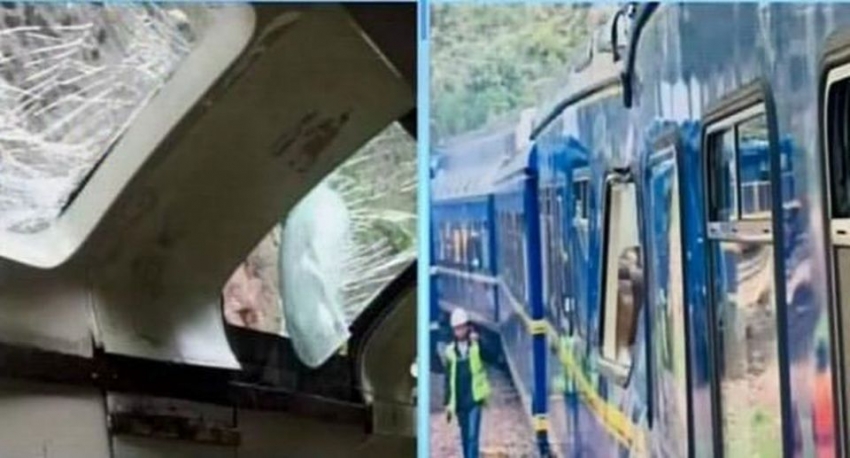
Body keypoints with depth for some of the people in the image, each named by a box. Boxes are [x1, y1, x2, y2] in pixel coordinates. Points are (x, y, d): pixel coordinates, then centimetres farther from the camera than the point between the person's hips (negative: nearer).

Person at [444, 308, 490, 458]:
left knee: (472, 437, -12)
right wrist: (448, 404, 8)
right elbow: (448, 379, 10)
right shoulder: (450, 351, 5)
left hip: (474, 399, -3)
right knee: (465, 439, 12)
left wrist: (478, 341, -32)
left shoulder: (476, 346, -3)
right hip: (459, 402, 3)